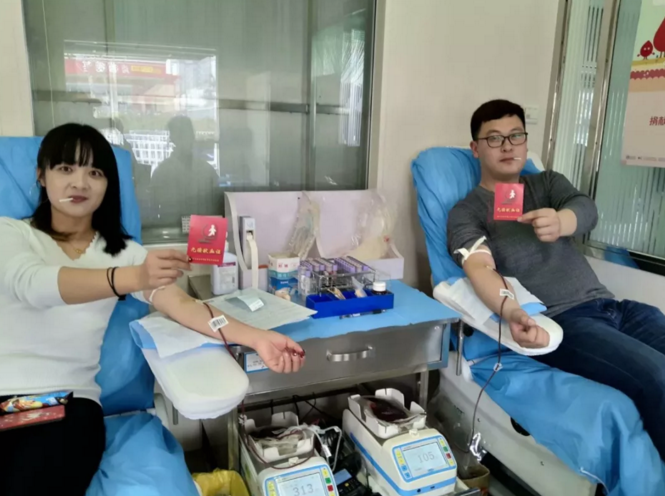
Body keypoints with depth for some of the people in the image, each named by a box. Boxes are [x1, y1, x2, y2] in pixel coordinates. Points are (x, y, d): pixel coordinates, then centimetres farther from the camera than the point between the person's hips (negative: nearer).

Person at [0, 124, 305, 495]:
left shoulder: (122, 252, 10)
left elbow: (180, 303, -4)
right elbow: (33, 284, -17)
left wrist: (255, 338, -22)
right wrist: (133, 277, -36)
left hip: (68, 401, 1)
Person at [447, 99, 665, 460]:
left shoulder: (548, 182, 19)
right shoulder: (466, 212, 4)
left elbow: (587, 209, -3)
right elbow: (479, 268, -14)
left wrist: (560, 222, -29)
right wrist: (511, 311, -36)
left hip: (611, 306, 6)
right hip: (559, 320, -5)